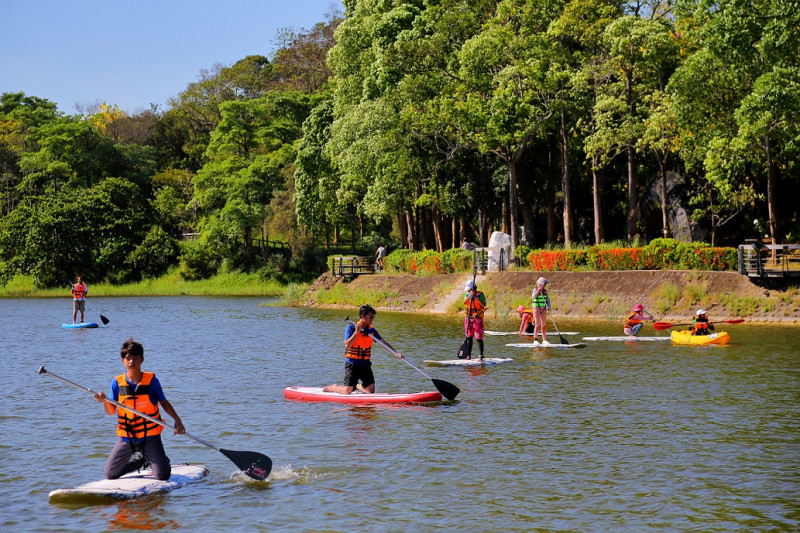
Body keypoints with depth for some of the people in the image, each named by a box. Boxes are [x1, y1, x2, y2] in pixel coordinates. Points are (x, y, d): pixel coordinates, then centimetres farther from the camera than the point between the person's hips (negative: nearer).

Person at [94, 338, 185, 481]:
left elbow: (164, 402, 1)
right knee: (109, 475, 5)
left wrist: (177, 419, -13)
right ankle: (139, 460, 31)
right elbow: (111, 411, -3)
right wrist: (104, 400, -24)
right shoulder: (117, 382, -3)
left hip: (150, 437, -2)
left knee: (163, 476, -10)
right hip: (126, 437, 3)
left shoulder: (151, 380, -8)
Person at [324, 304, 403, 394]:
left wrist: (396, 353, -7)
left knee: (370, 391, -4)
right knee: (347, 391, -10)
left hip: (365, 364, 5)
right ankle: (334, 387, 22)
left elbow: (384, 343, 3)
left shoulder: (371, 330, 5)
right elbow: (347, 345, -19)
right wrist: (357, 332, -24)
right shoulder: (351, 328, -9)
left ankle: (357, 385, 27)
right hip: (352, 364, -5)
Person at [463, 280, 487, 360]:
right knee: (469, 337, 11)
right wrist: (470, 296, -28)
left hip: (477, 318, -5)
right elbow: (464, 302, -12)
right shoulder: (467, 294, 8)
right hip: (468, 318, 5)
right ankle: (469, 356, 19)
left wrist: (476, 297, -27)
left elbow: (484, 305, -18)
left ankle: (481, 356, -6)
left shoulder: (480, 294, -5)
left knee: (479, 338, -8)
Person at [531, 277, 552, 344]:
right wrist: (538, 290, -31)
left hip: (543, 309, 5)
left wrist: (549, 306, -11)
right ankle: (535, 340, -3)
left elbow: (548, 299, 4)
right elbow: (533, 297, -22)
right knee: (537, 325, -10)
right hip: (536, 308, -5)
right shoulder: (535, 290, -6)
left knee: (544, 325, 5)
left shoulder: (545, 291, 8)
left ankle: (544, 340, 10)